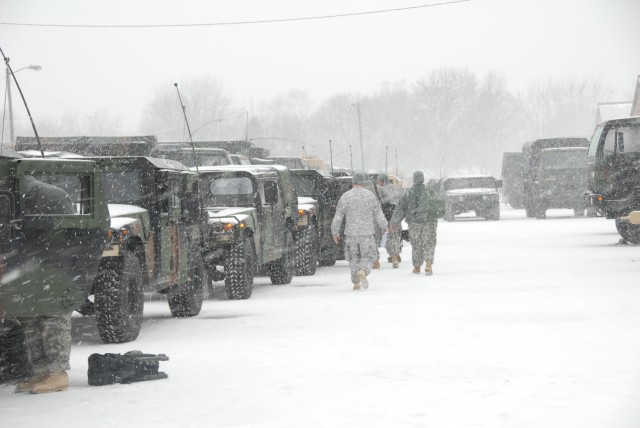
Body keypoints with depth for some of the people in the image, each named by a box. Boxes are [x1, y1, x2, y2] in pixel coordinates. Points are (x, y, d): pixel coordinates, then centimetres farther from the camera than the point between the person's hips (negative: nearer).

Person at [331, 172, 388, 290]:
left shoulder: (345, 197, -2)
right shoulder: (371, 196, -2)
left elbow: (338, 217, -1)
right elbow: (379, 216, 2)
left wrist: (335, 232, 11)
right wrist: (384, 226, 22)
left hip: (351, 234, 1)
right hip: (367, 233, -1)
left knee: (354, 258, 17)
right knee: (367, 258, 7)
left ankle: (356, 283, 14)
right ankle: (362, 272, -23)